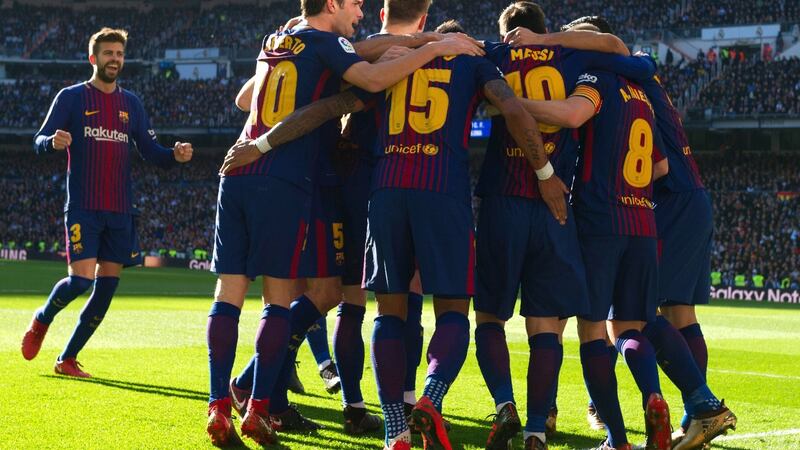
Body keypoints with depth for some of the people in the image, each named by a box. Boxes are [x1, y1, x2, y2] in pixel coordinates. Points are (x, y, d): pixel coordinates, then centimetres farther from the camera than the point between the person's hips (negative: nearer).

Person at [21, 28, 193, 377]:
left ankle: (67, 359, 11)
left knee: (107, 286, 1)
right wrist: (54, 142, -26)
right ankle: (41, 320, 15)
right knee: (81, 279, -16)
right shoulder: (72, 97, 2)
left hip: (120, 210, 5)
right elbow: (39, 142, -2)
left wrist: (174, 155, -9)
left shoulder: (131, 103, 14)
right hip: (83, 207, -5)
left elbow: (150, 151, 13)